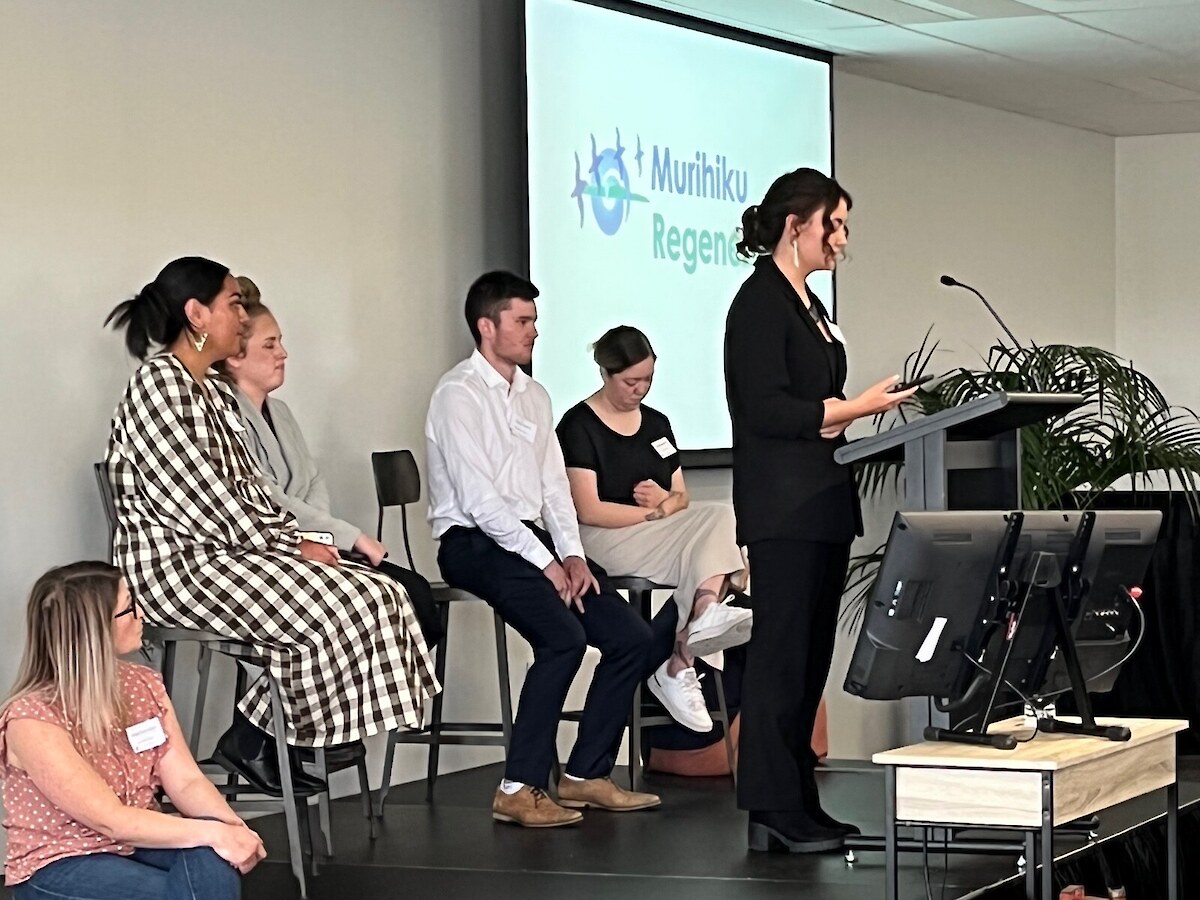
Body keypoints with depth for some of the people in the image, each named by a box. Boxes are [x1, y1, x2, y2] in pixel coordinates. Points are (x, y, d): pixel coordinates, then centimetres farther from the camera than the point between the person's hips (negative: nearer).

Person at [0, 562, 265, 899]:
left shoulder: (143, 685, 1)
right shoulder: (32, 719, -21)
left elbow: (186, 782, -3)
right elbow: (109, 820, -25)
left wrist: (233, 828, -24)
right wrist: (213, 833, -31)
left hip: (134, 845, 6)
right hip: (58, 865, -6)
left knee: (213, 857, -26)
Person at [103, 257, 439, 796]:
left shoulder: (217, 393, 20)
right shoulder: (157, 382, -11)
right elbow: (194, 492, -17)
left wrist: (299, 540, -1)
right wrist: (287, 549, -14)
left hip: (229, 550, 10)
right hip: (177, 564, -10)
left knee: (376, 595, -6)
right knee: (336, 609, -21)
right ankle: (248, 743, -7)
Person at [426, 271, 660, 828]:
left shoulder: (534, 396, 17)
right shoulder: (458, 394, -9)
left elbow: (554, 484, 15)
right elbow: (478, 498, -16)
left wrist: (572, 553, -2)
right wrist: (544, 563, -17)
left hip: (533, 537, 8)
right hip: (475, 544, -8)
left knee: (631, 637, -5)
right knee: (563, 636, -29)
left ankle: (586, 776, 3)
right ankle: (519, 789, -23)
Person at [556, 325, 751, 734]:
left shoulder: (656, 424, 19)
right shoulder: (579, 425, -3)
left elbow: (682, 497, 17)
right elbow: (590, 511, -12)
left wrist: (666, 501, -8)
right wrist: (655, 512, -10)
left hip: (660, 537, 7)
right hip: (602, 540, -7)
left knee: (722, 519, -24)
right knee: (710, 541, -26)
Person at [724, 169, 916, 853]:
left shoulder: (808, 304, 18)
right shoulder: (760, 302, -11)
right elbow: (766, 408, -18)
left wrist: (867, 413, 7)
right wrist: (854, 409, -17)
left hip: (823, 503, 10)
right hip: (783, 508, -10)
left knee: (810, 654, 10)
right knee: (782, 652, -8)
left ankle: (798, 806, 15)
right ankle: (773, 814, -5)